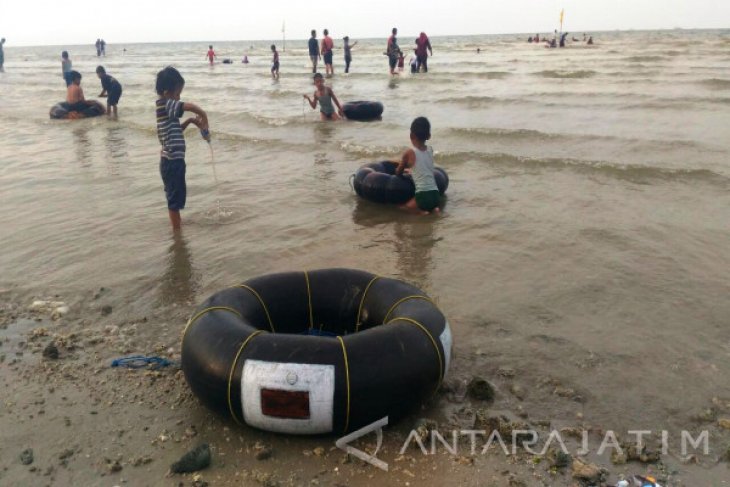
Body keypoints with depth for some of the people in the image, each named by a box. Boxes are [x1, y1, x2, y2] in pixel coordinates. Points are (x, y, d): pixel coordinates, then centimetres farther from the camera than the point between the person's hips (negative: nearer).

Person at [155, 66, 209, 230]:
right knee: (175, 198, 1)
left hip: (171, 160, 10)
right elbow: (190, 106, -32)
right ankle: (177, 232, 11)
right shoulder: (165, 104, -17)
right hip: (172, 161, -10)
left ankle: (177, 227, 37)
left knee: (176, 196, 22)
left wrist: (190, 121, 9)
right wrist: (204, 117, -16)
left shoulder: (164, 107, 12)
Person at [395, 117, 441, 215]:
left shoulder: (409, 153, -4)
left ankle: (421, 210, -5)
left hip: (422, 196, -4)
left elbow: (398, 172, 11)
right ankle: (433, 207, 5)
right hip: (435, 195, 5)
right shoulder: (431, 150, 9)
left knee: (399, 207, 15)